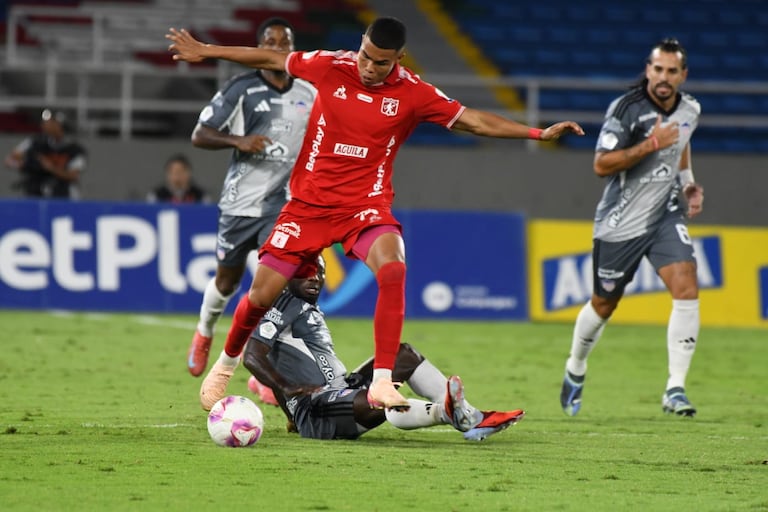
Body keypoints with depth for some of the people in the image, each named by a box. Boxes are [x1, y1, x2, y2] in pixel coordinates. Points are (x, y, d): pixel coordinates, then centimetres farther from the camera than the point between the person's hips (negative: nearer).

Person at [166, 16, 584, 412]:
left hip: (366, 207, -1)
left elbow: (474, 121, -6)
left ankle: (382, 382, -29)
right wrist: (204, 52, 14)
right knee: (262, 294, -1)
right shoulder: (330, 67, -5)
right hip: (309, 202, 1)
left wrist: (538, 133, -16)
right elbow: (270, 60, 8)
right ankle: (226, 363, 31)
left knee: (392, 270, -31)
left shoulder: (413, 94, -7)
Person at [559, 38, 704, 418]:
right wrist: (650, 144, -29)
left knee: (687, 288, -18)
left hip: (665, 215, 4)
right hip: (620, 222, -4)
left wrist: (688, 182, 12)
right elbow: (601, 165, -22)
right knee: (603, 305, 10)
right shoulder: (626, 109, -17)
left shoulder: (690, 110, 2)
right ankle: (575, 370, 40)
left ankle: (675, 390, -15)